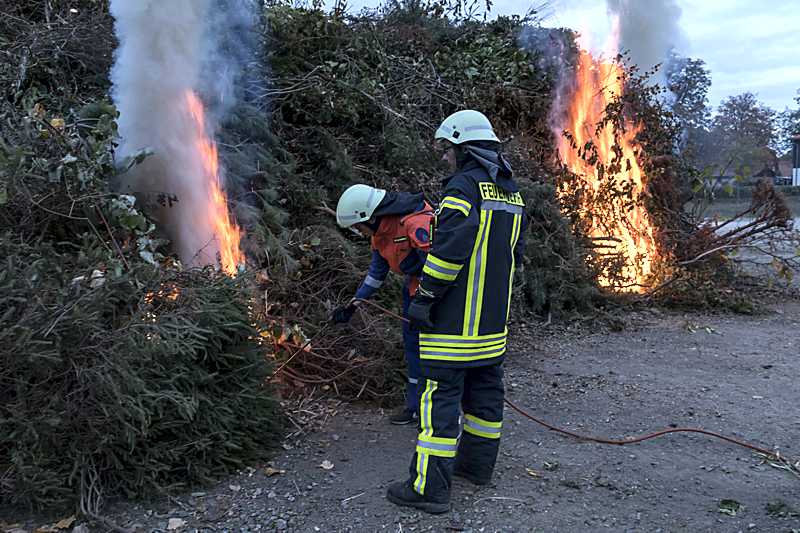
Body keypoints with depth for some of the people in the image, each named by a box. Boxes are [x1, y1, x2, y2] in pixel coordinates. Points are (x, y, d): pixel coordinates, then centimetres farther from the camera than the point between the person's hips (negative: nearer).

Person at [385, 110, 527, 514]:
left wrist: (425, 296, -15)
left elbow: (449, 249, -23)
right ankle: (477, 464, 33)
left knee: (439, 397, -4)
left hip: (455, 318, -9)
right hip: (494, 320, 9)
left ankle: (430, 487, 1)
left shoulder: (464, 186, -15)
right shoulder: (512, 192, 14)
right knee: (485, 391, 18)